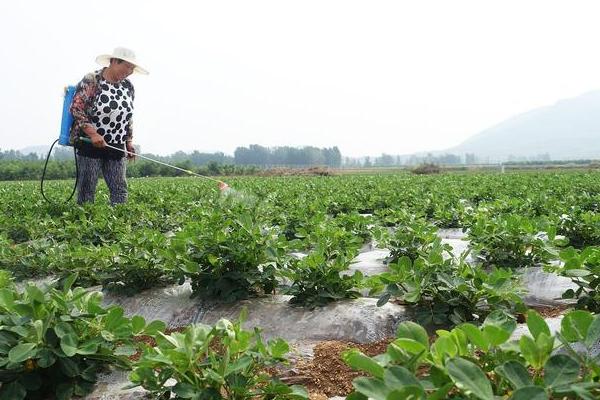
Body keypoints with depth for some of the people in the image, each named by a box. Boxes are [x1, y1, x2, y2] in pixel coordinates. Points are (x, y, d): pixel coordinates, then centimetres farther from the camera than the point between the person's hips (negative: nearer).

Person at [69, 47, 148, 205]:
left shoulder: (128, 86, 9)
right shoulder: (91, 80, -9)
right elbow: (76, 109, -12)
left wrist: (129, 141, 12)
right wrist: (93, 133, -20)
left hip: (117, 147, 5)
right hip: (90, 143, -5)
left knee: (120, 189, 1)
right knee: (87, 189, 1)